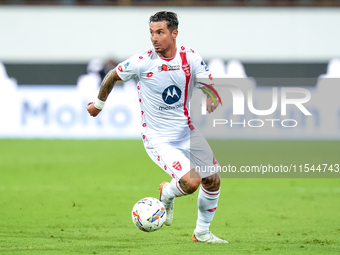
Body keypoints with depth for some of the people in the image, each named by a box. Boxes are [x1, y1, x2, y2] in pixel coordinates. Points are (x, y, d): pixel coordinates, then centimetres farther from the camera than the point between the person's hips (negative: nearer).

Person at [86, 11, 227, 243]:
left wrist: (211, 100, -29)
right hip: (158, 139, -5)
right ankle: (167, 195, 14)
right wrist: (99, 104, 15)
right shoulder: (142, 62, -16)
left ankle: (202, 232, 29)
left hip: (189, 132, 5)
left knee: (213, 180, 7)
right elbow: (113, 76, 2)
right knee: (191, 182, -22)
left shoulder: (190, 57, -8)